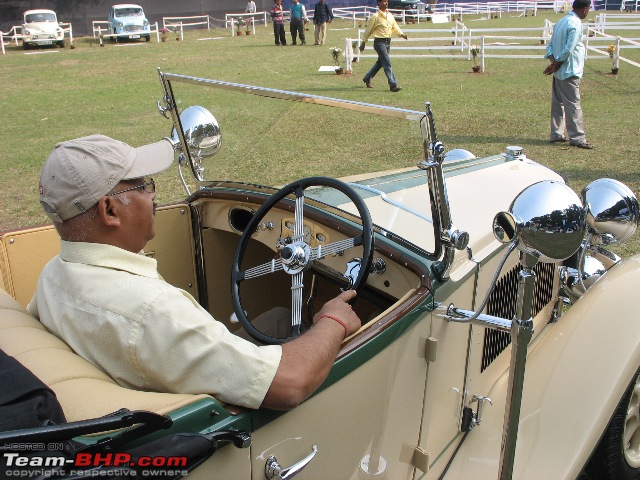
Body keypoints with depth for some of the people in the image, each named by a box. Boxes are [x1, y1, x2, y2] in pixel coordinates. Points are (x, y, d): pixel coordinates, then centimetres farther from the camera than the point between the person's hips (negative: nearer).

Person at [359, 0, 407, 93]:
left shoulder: (390, 15, 12)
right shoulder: (375, 16, -8)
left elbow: (395, 27, 14)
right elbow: (368, 30, -3)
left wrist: (401, 34, -5)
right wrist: (363, 43, 1)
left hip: (388, 42, 8)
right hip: (379, 42, -8)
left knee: (380, 62, 17)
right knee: (387, 63, -13)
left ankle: (367, 78, 35)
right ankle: (393, 85, -13)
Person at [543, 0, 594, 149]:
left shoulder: (561, 22, 12)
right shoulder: (576, 24, -16)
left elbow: (550, 44, 11)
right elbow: (568, 49, -21)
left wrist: (552, 61, -3)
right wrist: (556, 64, -11)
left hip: (559, 72, 9)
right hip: (569, 72, -9)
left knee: (558, 103, 13)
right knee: (573, 105, -5)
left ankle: (556, 134, 18)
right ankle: (577, 138, -1)